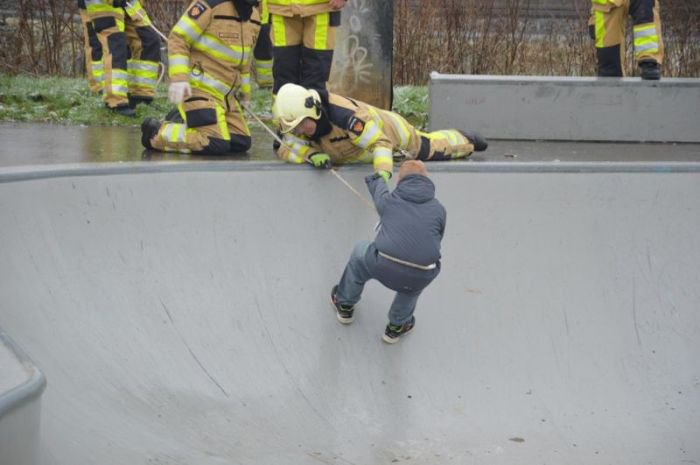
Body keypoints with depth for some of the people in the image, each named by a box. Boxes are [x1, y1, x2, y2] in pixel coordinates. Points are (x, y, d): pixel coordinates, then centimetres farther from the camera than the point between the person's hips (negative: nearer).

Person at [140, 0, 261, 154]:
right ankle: (156, 132, -2)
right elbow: (178, 39, -14)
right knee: (215, 145, -21)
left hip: (225, 94, 9)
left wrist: (244, 92, 26)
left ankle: (180, 121, 18)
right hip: (199, 89, -9)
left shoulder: (253, 15, 10)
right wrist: (179, 78, -23)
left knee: (241, 143, 3)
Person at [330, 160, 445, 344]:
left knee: (360, 252, 34)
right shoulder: (439, 209, 13)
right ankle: (397, 326, 48)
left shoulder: (389, 200, 12)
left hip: (385, 268, 0)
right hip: (421, 277, 0)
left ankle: (345, 306, 49)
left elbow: (379, 192, 37)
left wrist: (376, 180, 62)